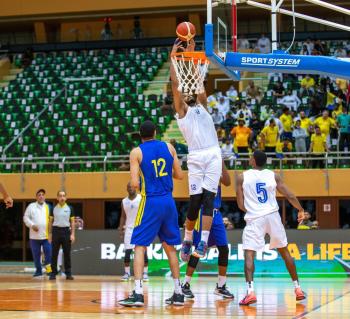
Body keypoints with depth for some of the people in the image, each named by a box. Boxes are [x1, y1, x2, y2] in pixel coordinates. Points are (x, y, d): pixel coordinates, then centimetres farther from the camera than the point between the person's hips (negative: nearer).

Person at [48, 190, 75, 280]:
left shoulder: (69, 208, 4)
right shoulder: (54, 209, 5)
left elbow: (72, 222, 5)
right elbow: (51, 222, 9)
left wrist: (72, 234, -3)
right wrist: (50, 234, 3)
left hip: (66, 231, 0)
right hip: (56, 230, 0)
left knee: (67, 253, 2)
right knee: (54, 254, 1)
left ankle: (68, 273, 7)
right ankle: (53, 273, 6)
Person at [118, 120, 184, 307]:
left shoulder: (136, 152, -4)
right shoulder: (169, 148, 7)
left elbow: (134, 184, -11)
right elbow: (179, 175, 10)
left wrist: (133, 183, 11)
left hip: (150, 202, -4)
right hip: (168, 201, 4)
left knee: (139, 247, -1)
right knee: (170, 247, 15)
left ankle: (138, 294, -13)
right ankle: (178, 293, 16)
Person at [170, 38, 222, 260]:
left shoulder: (202, 106, 22)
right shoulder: (182, 111, 13)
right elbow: (175, 84, 4)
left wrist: (191, 54, 10)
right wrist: (174, 56, 3)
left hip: (214, 154, 2)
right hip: (196, 157, -2)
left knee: (208, 199, -7)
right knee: (195, 201, -2)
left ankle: (203, 243, -10)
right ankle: (187, 241, 16)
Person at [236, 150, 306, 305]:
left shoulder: (242, 177, 0)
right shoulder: (273, 176, 4)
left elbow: (241, 205, 2)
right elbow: (290, 196, 4)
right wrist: (301, 210, 22)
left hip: (254, 219, -3)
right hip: (273, 216, 3)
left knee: (249, 255, -3)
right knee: (285, 252, 18)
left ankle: (250, 292, -22)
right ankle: (298, 288, 23)